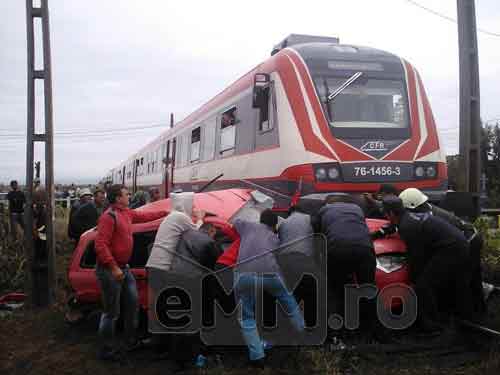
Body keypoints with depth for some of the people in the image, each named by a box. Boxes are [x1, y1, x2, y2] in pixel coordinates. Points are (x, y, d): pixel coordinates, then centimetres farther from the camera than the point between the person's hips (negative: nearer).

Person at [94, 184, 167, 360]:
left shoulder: (126, 213, 9)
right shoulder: (109, 217, -19)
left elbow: (145, 216, 26)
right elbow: (100, 245, -25)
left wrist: (166, 212, 29)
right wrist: (113, 268, -28)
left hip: (124, 268, 10)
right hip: (110, 270, -10)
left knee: (132, 303, 17)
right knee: (112, 312, -1)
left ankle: (131, 339, 34)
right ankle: (106, 350, 13)